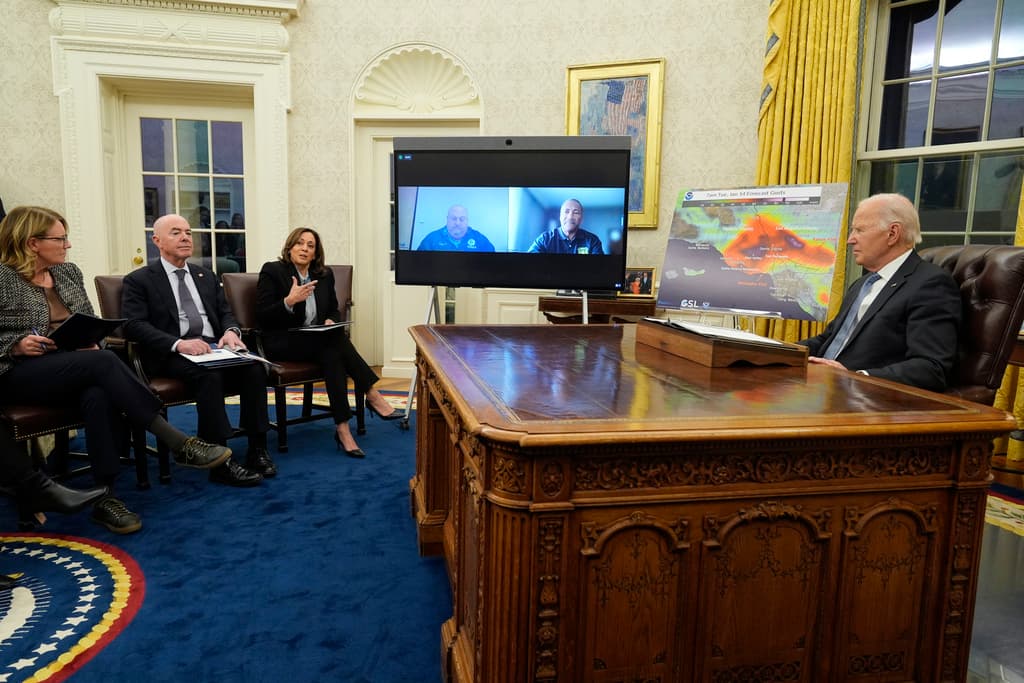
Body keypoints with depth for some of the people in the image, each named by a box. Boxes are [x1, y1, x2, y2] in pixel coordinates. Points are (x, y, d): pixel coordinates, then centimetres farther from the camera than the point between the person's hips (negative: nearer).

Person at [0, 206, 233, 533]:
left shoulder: (69, 272, 13)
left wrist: (91, 339, -2)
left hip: (75, 367, 5)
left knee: (97, 394, -34)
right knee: (105, 362, -33)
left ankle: (104, 496, -34)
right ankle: (177, 442, -33)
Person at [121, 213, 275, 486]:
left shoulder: (206, 276, 23)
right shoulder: (139, 280, 6)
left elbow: (225, 312, 19)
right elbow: (134, 325, -7)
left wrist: (231, 331, -7)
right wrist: (178, 343, -23)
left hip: (214, 347, 5)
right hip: (171, 354, -5)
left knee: (254, 367, -25)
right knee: (209, 374, -36)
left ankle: (257, 450, -19)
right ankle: (220, 462, -31)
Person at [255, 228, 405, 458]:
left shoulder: (324, 275, 11)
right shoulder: (272, 271, -3)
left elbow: (334, 309, 21)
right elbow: (262, 317, -8)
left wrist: (330, 321, -3)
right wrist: (289, 301, -24)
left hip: (318, 341, 5)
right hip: (283, 343, -5)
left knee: (332, 353, -32)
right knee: (335, 339, -31)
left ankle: (342, 428, -34)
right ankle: (372, 395, -29)